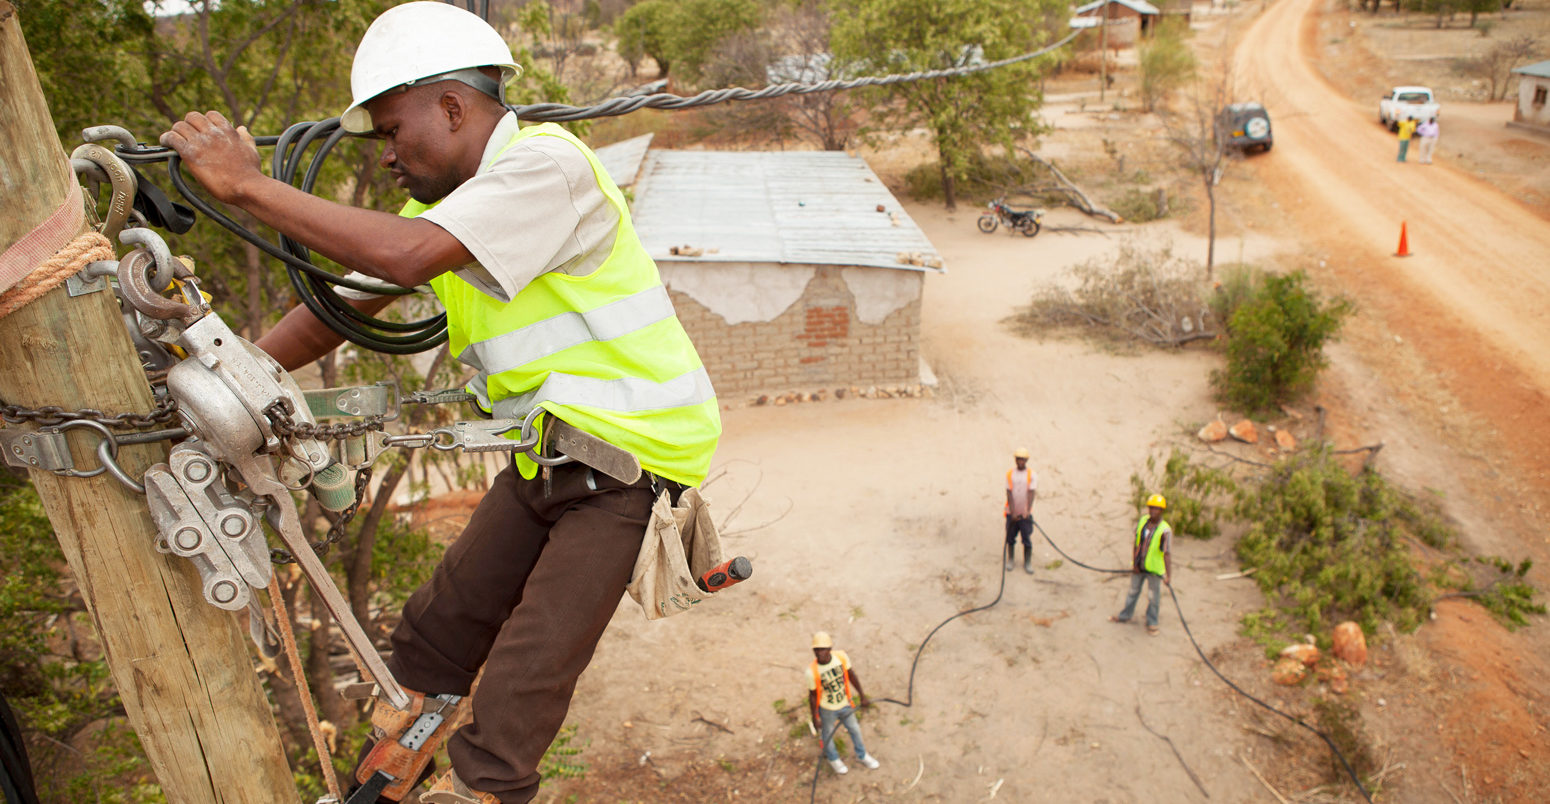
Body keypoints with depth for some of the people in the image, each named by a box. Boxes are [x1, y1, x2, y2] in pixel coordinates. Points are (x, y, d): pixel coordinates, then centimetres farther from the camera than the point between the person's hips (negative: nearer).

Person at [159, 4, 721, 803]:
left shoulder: (547, 163, -20)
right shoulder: (445, 197, 9)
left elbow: (408, 255, -33)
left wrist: (246, 183, -26)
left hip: (627, 457, -8)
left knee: (528, 669, -7)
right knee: (449, 616, 15)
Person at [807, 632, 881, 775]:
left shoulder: (841, 656, -23)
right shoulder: (812, 671, -31)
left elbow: (852, 675, -6)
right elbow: (812, 695, -17)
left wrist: (862, 696, 4)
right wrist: (815, 718, -8)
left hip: (845, 704, 4)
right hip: (827, 709, -3)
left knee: (854, 729, 24)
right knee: (828, 734, 21)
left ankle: (862, 755, 53)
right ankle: (833, 759, 53)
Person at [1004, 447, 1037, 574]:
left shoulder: (1032, 475, -3)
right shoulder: (1010, 474, 0)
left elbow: (1031, 493, -13)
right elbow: (1009, 494, -5)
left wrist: (1027, 511, -25)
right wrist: (1012, 512, -14)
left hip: (1025, 513, -1)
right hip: (1012, 513, 1)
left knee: (1027, 539, 0)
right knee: (1010, 537, 10)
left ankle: (1027, 563, 13)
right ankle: (1010, 560, 27)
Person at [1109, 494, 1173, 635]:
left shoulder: (1165, 530, -21)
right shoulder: (1141, 521, -6)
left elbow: (1167, 554, -22)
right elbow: (1135, 543, 1)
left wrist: (1168, 576, -24)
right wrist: (1134, 563, -2)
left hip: (1154, 569, -4)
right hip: (1138, 567, 4)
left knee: (1154, 597, 11)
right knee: (1133, 592, 21)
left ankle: (1151, 623, 28)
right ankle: (1125, 615, 39)